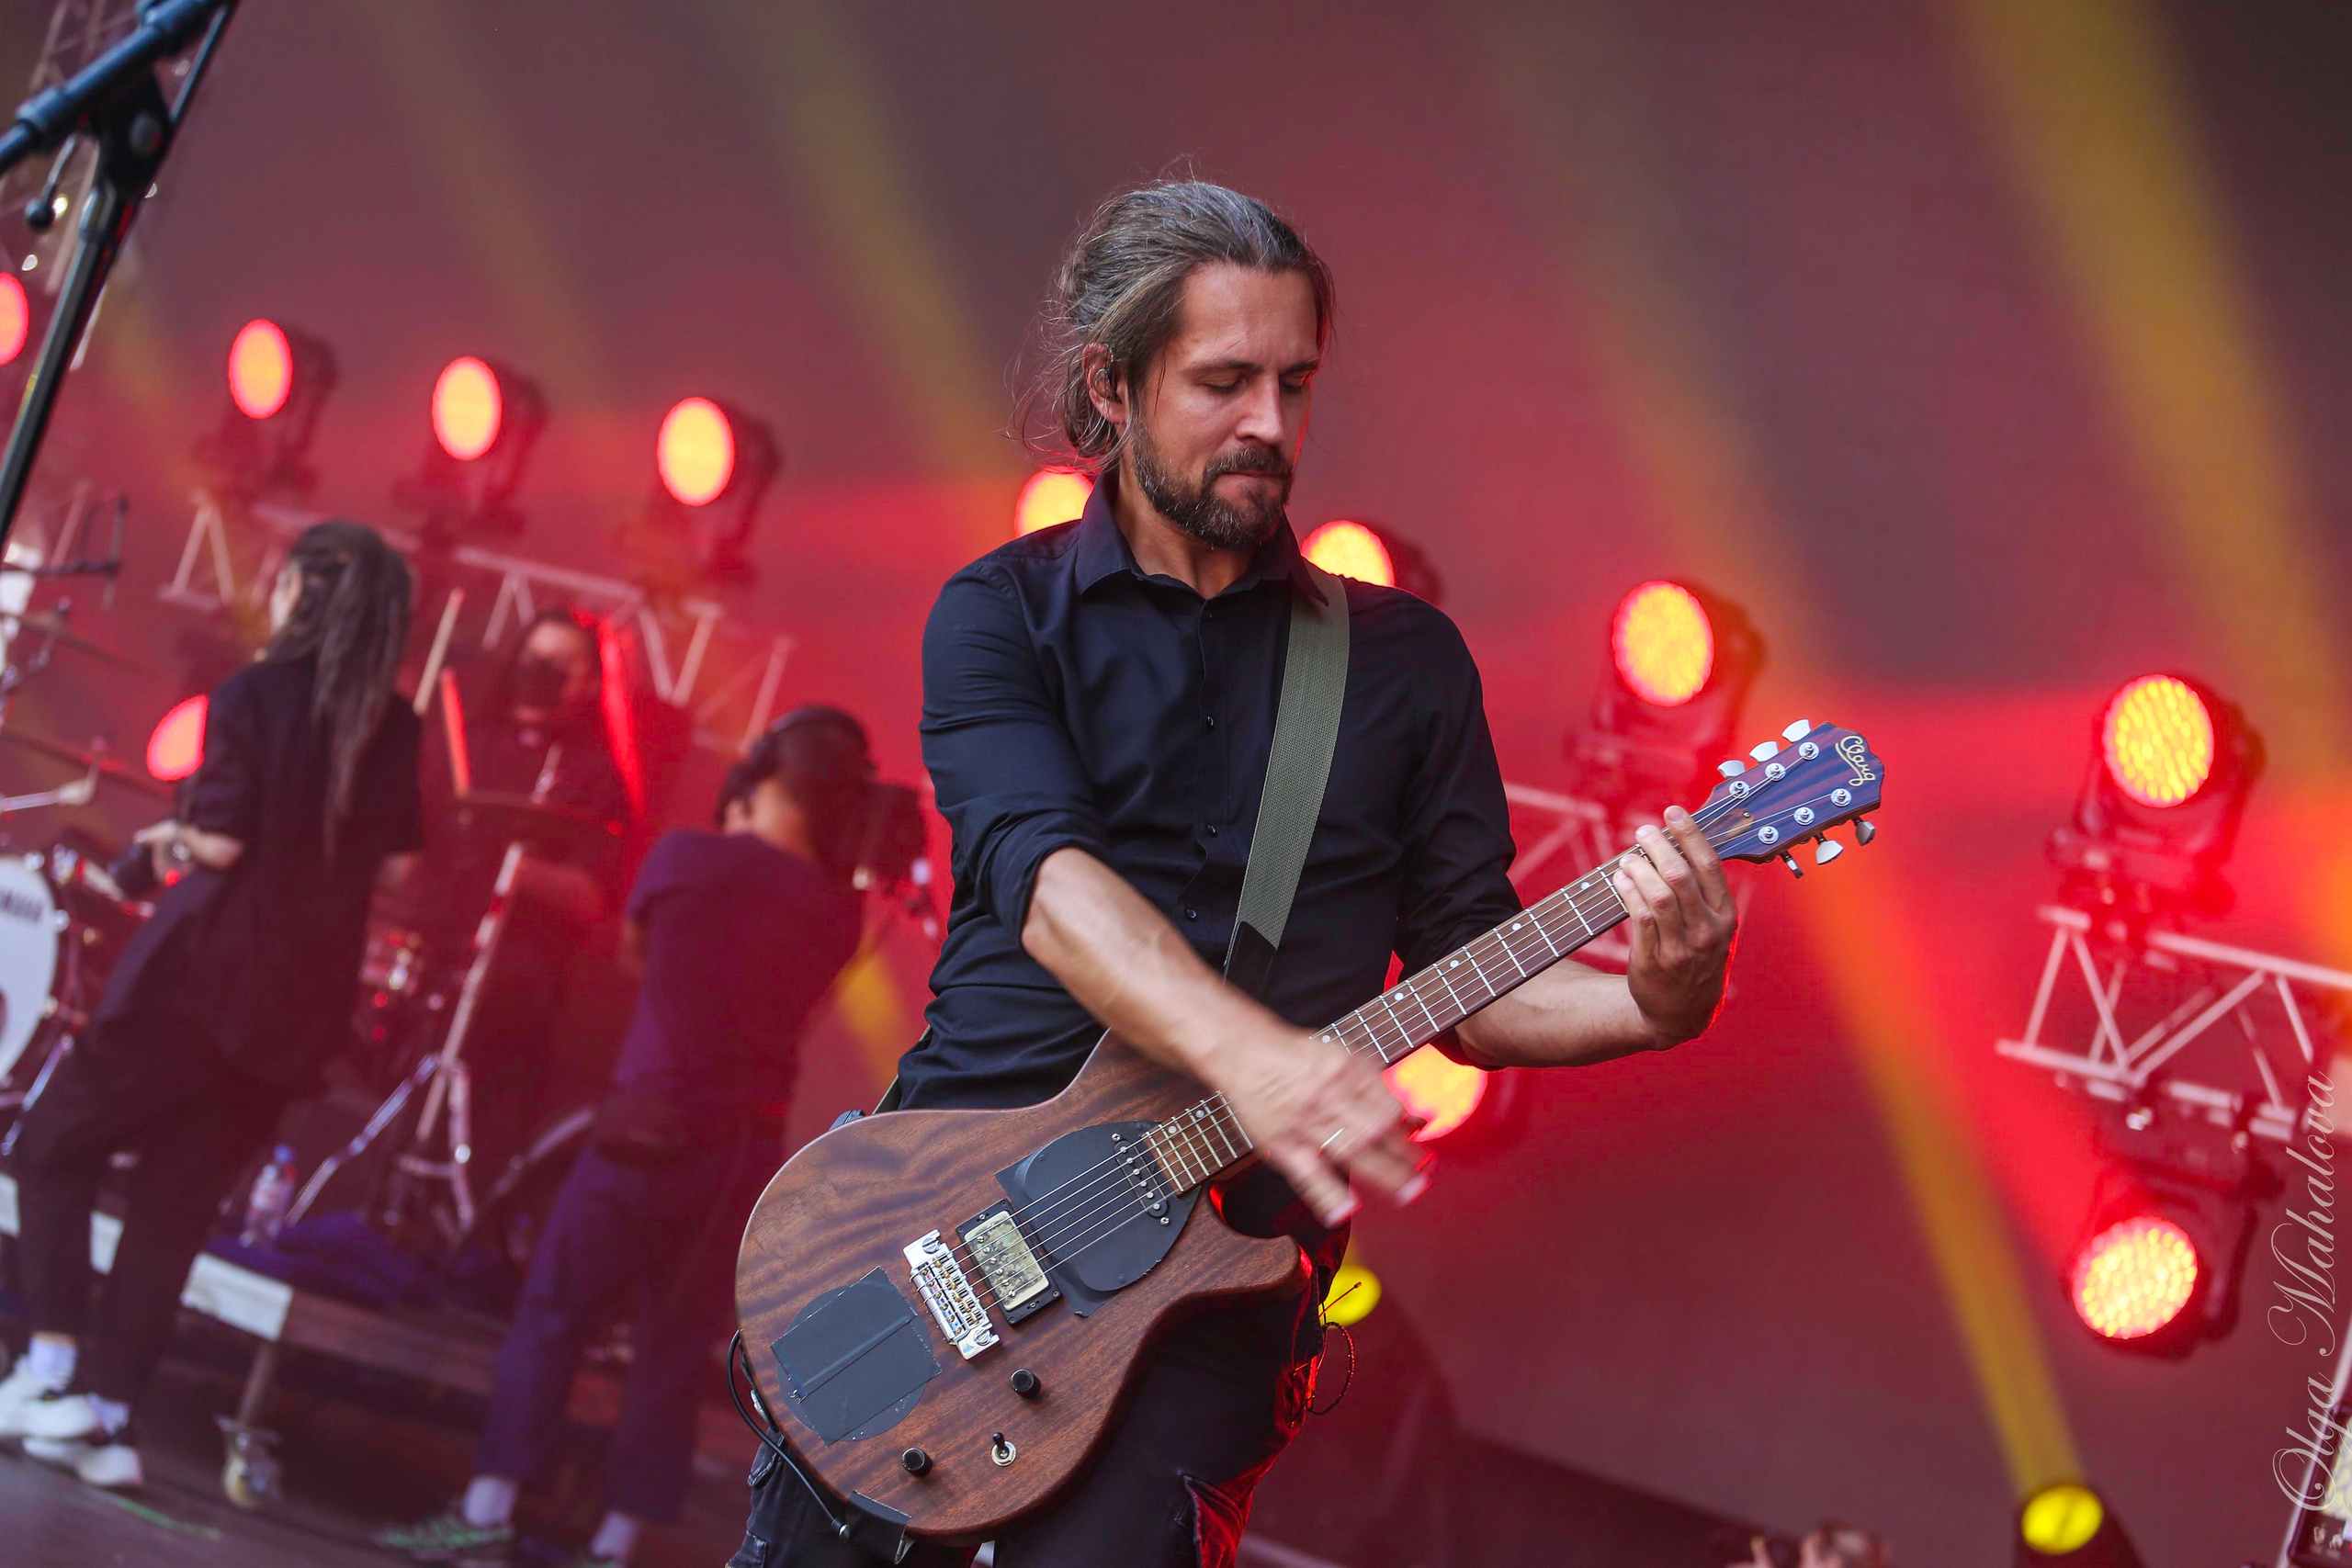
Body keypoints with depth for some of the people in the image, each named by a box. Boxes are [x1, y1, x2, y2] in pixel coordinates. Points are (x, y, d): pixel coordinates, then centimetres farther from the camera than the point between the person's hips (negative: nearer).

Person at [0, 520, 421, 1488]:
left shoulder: (250, 696, -10)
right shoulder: (395, 728, 5)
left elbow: (221, 842, -16)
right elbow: (396, 866, 7)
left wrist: (172, 837, 4)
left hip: (205, 973, -5)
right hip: (303, 1005, 5)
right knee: (175, 1208, 10)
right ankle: (107, 1416, 8)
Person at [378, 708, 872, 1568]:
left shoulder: (687, 857, -7)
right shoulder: (836, 914, 0)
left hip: (650, 1132, -3)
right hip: (749, 1154, 3)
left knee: (550, 1317, 8)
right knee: (673, 1354, 10)